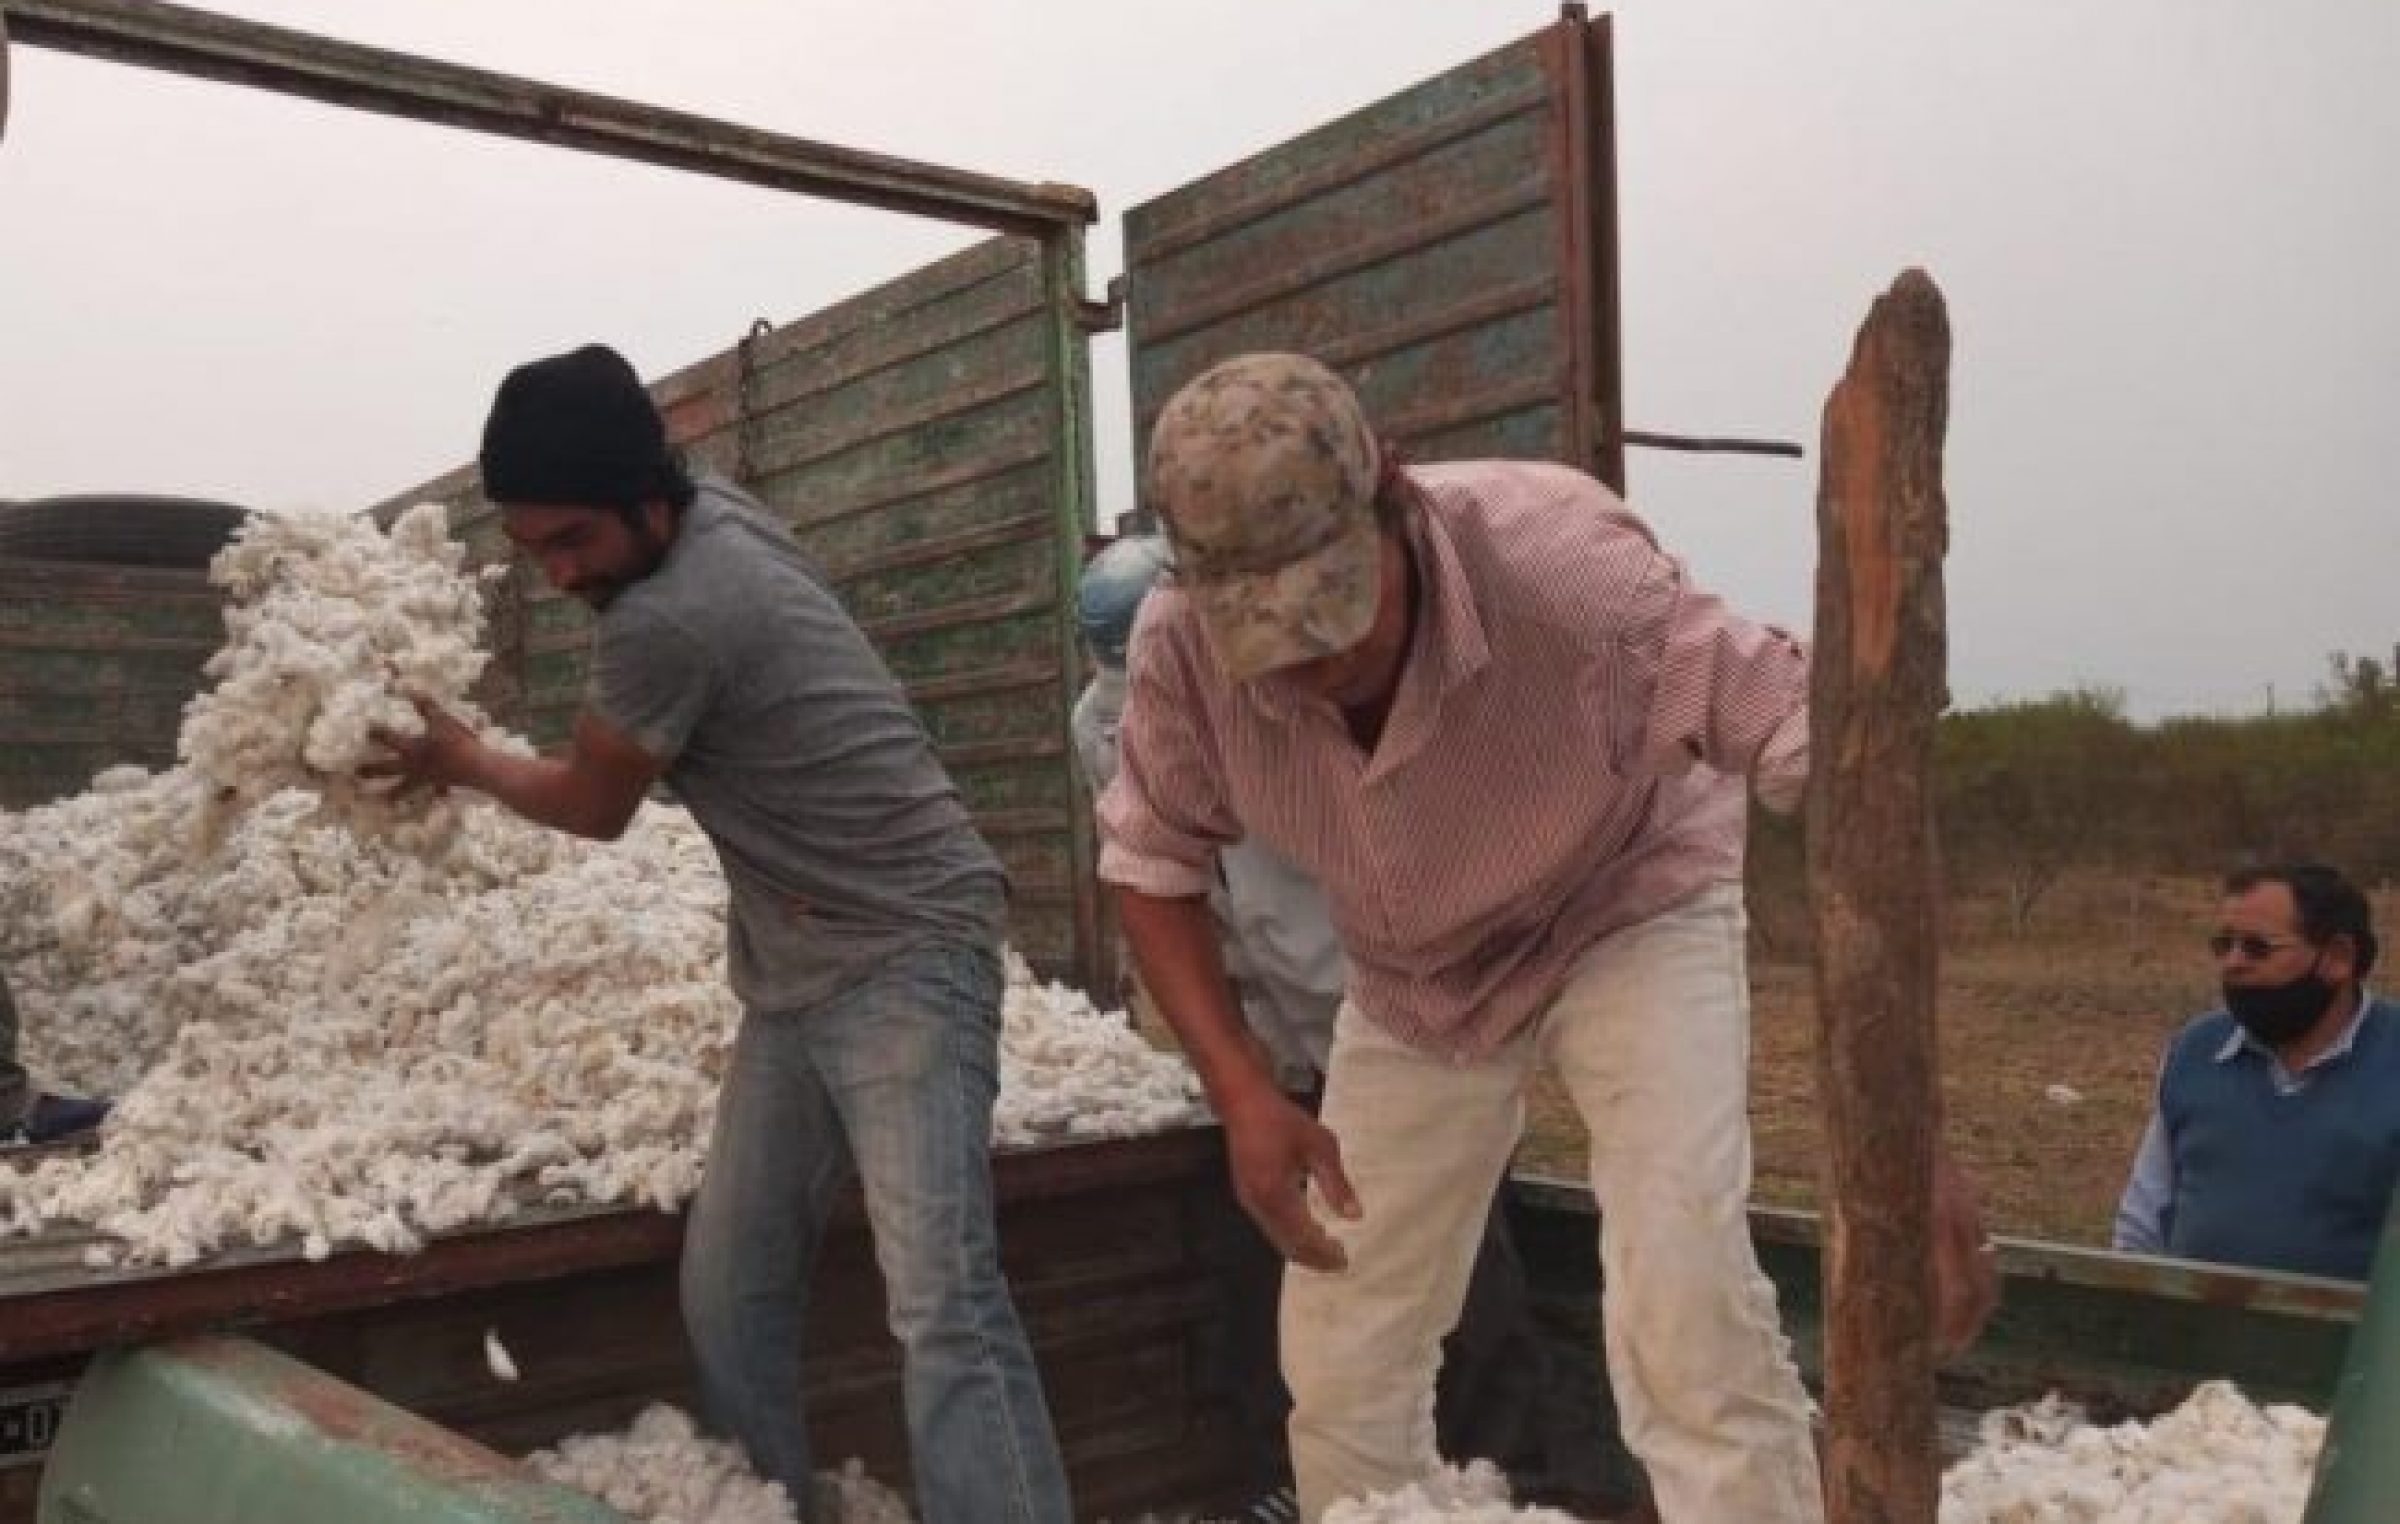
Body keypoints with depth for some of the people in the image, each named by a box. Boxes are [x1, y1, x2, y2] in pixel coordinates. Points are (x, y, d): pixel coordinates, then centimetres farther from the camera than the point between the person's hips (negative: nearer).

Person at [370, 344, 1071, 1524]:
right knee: (728, 1292, 7)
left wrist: (465, 761, 13)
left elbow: (592, 808, -4)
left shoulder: (663, 624, -22)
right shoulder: (717, 515, 4)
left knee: (940, 1302, -18)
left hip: (903, 956, -9)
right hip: (795, 972, 10)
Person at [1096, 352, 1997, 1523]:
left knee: (1685, 1314, -23)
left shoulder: (1555, 558, -38)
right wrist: (1240, 1091, -23)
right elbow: (1150, 863, -9)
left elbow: (1817, 753, -39)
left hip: (1631, 912, -3)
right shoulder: (1181, 642, -27)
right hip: (1411, 976, 4)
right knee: (1339, 1362, 9)